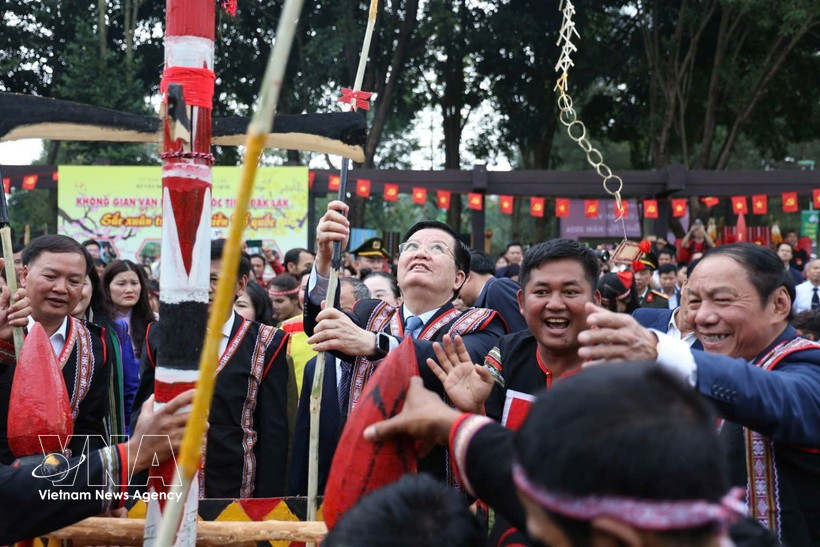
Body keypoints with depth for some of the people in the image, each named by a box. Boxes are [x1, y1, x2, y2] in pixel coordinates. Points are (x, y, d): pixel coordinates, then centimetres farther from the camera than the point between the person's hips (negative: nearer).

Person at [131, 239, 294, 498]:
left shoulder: (266, 344, -3)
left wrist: (267, 502, -6)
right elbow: (142, 414, 10)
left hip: (236, 488, -2)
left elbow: (274, 431, -2)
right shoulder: (160, 335, 4)